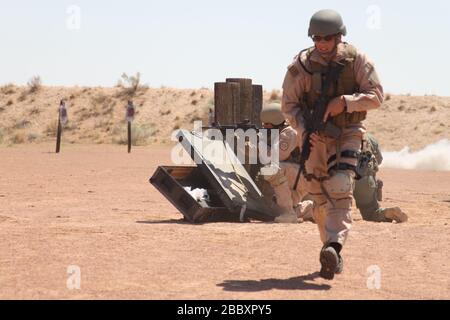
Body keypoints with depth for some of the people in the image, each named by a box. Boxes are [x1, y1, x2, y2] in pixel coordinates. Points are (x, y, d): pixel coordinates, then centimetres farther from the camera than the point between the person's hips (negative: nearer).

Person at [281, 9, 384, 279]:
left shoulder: (356, 59, -10)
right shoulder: (301, 65, -8)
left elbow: (376, 95, -8)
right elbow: (289, 105, -3)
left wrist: (345, 102, -22)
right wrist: (304, 130, -18)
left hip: (348, 133, -2)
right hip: (316, 136, 2)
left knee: (340, 189, -21)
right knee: (321, 198, 5)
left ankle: (334, 246, -31)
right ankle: (335, 257, 18)